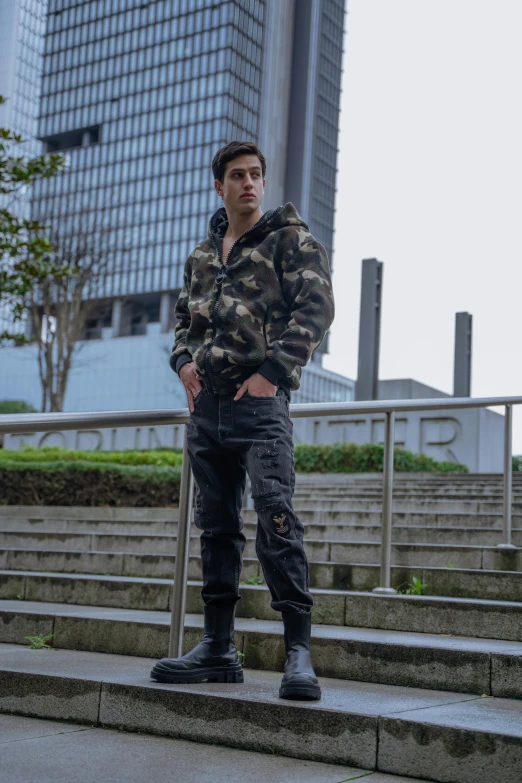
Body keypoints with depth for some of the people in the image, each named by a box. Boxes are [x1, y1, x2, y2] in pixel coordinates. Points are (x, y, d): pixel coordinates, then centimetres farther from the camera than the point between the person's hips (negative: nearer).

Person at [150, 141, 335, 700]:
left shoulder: (291, 240, 2)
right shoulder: (202, 254, 20)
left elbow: (316, 307, -9)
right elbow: (184, 315, 28)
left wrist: (271, 371, -16)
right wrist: (183, 359, 7)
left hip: (260, 402, -6)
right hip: (206, 403, 6)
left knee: (276, 517, -15)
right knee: (215, 525, 9)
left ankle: (298, 651, -11)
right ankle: (217, 649, 18)